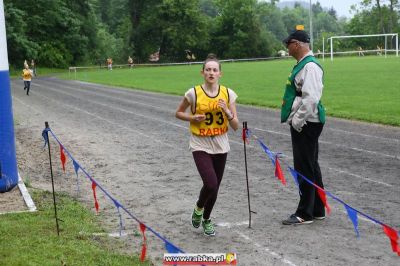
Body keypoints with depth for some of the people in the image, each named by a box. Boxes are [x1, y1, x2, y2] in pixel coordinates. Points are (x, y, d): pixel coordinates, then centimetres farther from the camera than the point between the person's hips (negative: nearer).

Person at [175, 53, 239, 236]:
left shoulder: (228, 94, -4)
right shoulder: (194, 93, -9)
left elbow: (235, 126, -2)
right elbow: (178, 113, 6)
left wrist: (227, 111, -20)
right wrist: (193, 118, -12)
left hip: (221, 147, 3)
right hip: (200, 147, -3)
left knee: (214, 187, 11)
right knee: (211, 185, -19)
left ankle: (206, 220, 37)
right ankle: (198, 209, 14)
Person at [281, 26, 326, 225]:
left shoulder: (310, 66, -17)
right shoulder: (302, 65, 15)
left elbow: (311, 98, -25)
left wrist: (297, 121, -19)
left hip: (306, 124, -11)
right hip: (302, 124, 11)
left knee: (305, 168, -3)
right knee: (311, 167, 16)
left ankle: (305, 214, 5)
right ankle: (317, 210, 26)